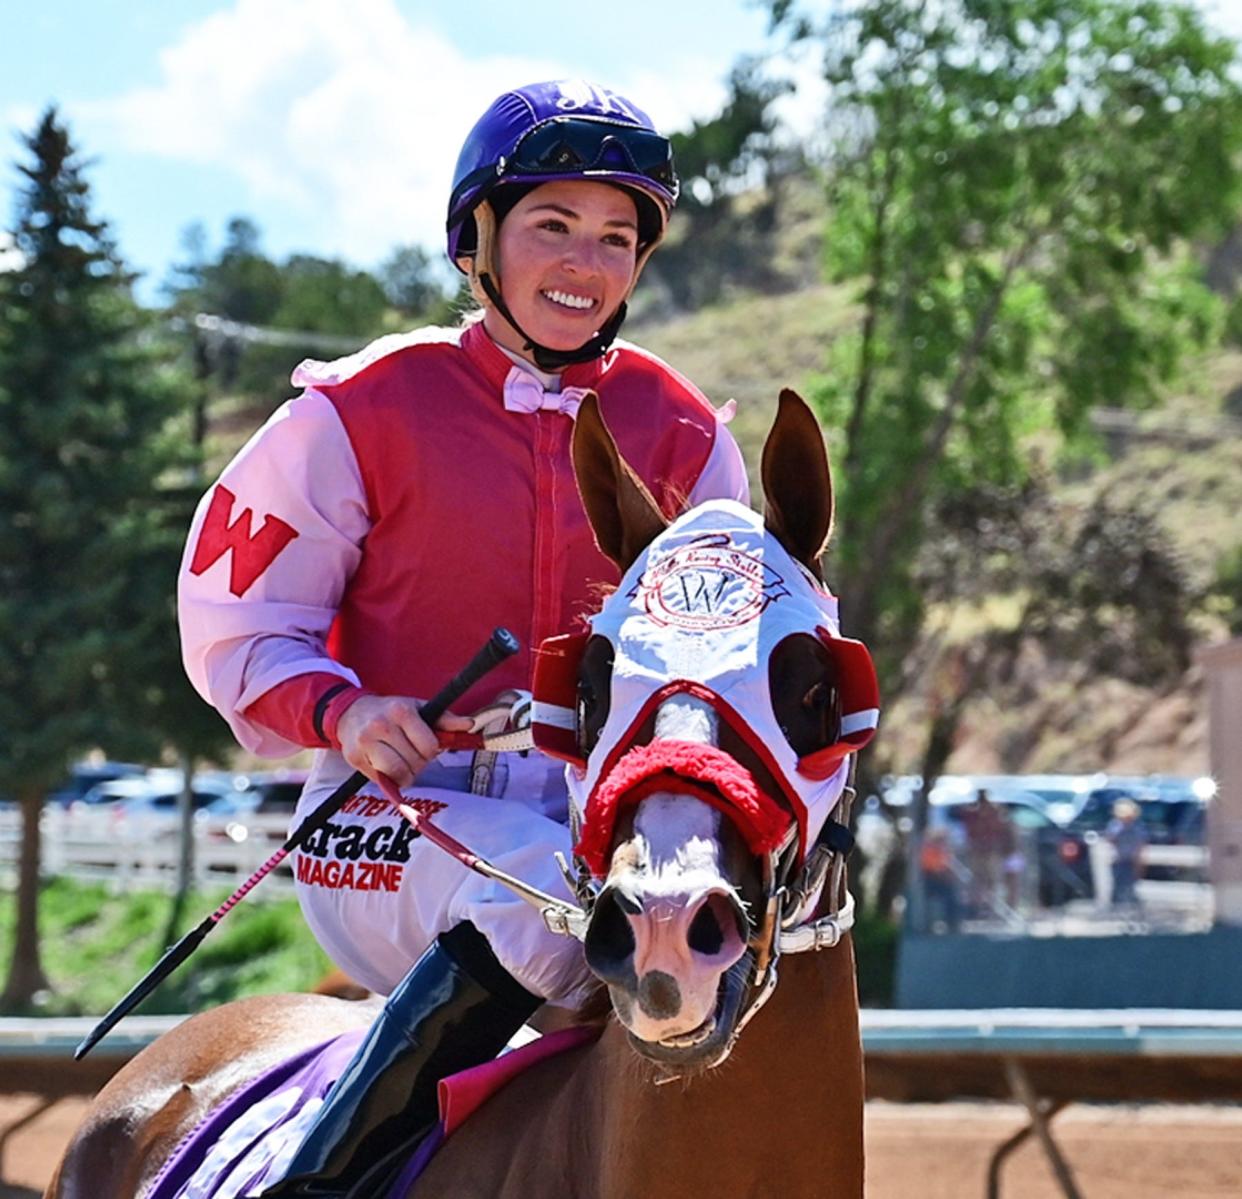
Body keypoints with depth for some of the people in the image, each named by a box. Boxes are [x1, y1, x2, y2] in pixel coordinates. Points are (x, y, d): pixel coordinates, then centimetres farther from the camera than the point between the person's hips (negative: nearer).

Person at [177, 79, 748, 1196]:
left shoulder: (679, 433, 9)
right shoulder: (365, 412, -1)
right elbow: (233, 623, 2)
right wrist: (342, 709, -17)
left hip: (603, 806, 4)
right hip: (394, 813, -4)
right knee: (542, 889, -35)